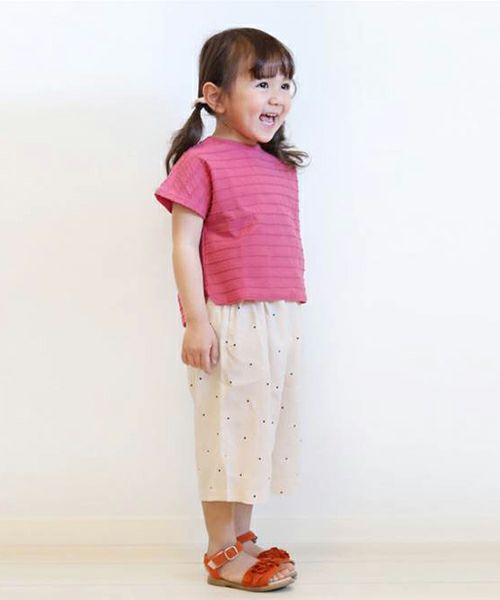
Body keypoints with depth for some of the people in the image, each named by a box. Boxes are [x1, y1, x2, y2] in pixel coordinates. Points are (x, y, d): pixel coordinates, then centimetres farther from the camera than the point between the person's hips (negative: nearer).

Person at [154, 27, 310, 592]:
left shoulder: (283, 168, 14)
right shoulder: (200, 163, -8)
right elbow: (184, 245, -10)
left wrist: (293, 312, 18)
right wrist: (196, 320, -16)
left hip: (282, 321, 7)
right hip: (228, 321, -7)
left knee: (263, 428, 13)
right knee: (228, 430, 1)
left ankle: (241, 537, 27)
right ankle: (223, 554, 14)